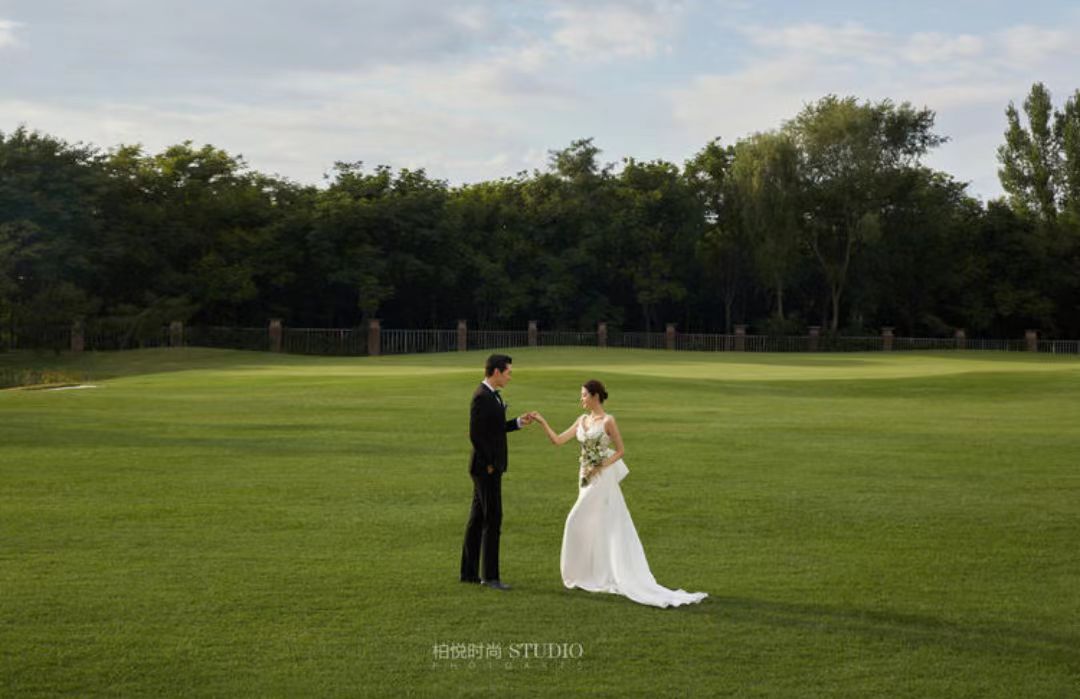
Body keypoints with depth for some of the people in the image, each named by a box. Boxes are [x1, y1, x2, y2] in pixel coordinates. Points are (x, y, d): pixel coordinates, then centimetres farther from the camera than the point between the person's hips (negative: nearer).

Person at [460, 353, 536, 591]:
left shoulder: (492, 395, 12)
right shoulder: (482, 397, -18)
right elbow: (476, 434, -22)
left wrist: (519, 422, 9)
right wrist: (488, 464, -16)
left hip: (490, 467, 10)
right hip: (486, 468, -10)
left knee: (477, 519, 13)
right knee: (492, 520, -6)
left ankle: (469, 572, 19)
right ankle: (490, 576, -1)